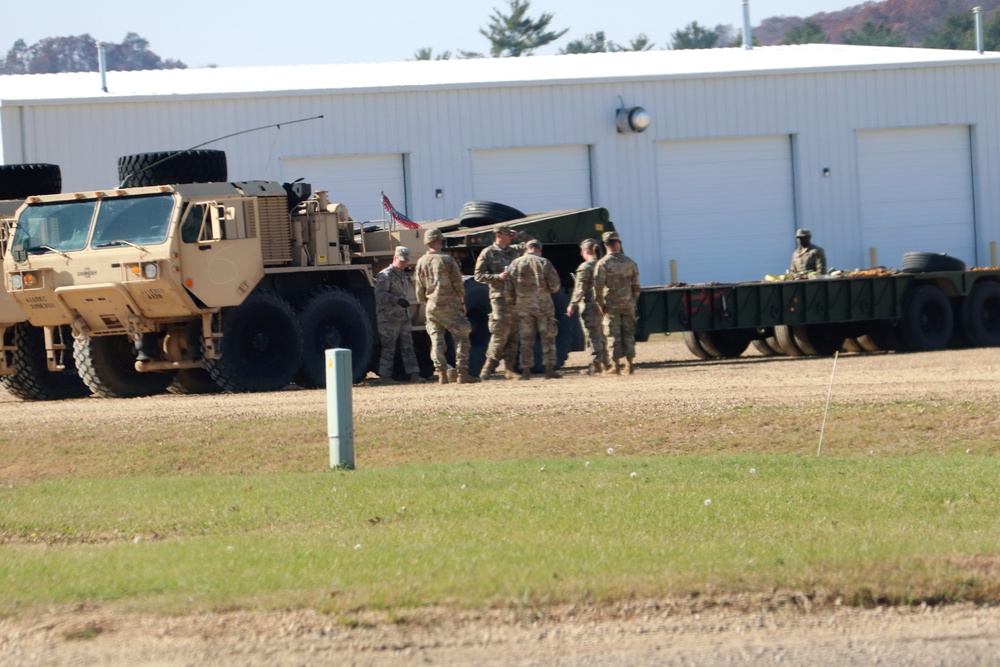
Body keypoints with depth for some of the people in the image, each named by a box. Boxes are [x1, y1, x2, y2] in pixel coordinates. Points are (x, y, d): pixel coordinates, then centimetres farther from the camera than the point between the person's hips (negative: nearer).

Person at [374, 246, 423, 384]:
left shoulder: (404, 276, 19)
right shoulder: (385, 275, -10)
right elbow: (379, 294, -21)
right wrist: (397, 300, -29)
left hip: (403, 318, 8)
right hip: (389, 318, -8)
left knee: (407, 347, 5)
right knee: (388, 348, -5)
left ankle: (414, 374, 3)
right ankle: (385, 376, -1)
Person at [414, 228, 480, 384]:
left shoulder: (421, 262, 4)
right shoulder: (447, 260, -10)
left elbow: (420, 289, 9)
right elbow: (458, 284, -6)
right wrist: (462, 302, 6)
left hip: (431, 306, 4)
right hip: (449, 305, -4)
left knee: (436, 340, 8)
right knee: (461, 337, 0)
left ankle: (441, 374, 3)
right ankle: (462, 373, -7)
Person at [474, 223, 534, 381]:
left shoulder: (515, 250, 15)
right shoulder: (488, 253, 0)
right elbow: (478, 275, -3)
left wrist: (520, 235, 11)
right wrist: (497, 277, -15)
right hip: (500, 297, -6)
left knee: (513, 335, 4)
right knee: (500, 334, -11)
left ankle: (508, 369, 7)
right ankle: (487, 367, -3)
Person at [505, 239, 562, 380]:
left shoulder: (515, 264, 4)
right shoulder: (544, 263, -3)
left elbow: (508, 289, 4)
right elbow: (555, 286, -4)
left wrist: (512, 304, 15)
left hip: (523, 306, 2)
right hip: (543, 305, -2)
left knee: (526, 339, 6)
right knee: (548, 338, 3)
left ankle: (526, 371, 3)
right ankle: (549, 368, -4)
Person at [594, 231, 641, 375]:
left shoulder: (603, 263, -9)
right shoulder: (629, 262, 5)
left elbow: (598, 286, -13)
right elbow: (636, 286, 9)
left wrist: (600, 304, -4)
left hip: (611, 305, -3)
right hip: (628, 305, 3)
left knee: (613, 335, 0)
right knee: (628, 333, 8)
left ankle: (615, 366, -1)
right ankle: (629, 364, 7)